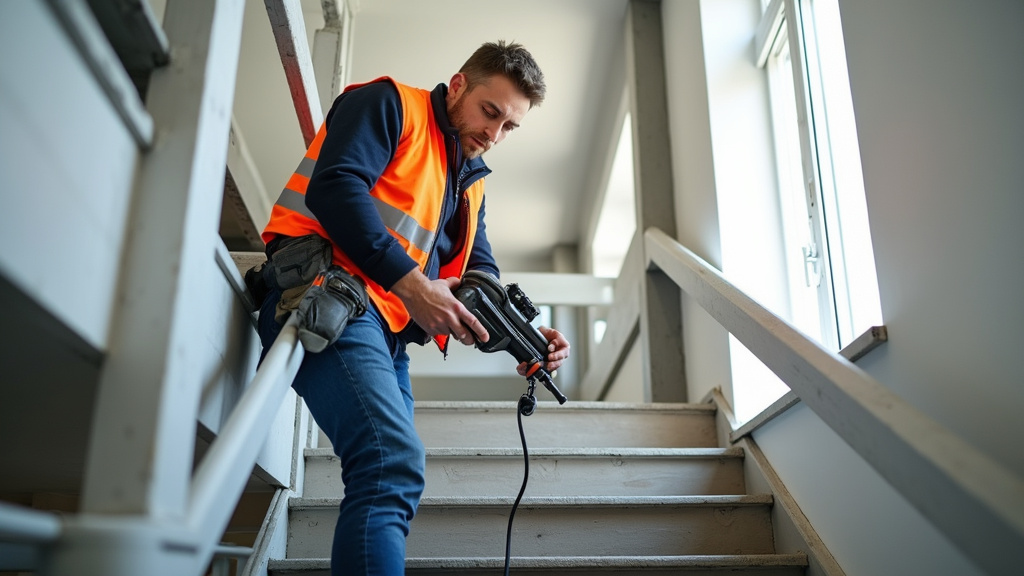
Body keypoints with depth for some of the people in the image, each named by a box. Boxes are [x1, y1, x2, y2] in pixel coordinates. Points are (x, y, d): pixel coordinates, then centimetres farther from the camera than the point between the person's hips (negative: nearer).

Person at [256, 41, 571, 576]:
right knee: (395, 462, -25)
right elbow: (335, 186, -13)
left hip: (388, 330, 9)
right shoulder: (390, 104, 4)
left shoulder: (469, 183, 26)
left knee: (397, 472, 5)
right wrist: (411, 284, -21)